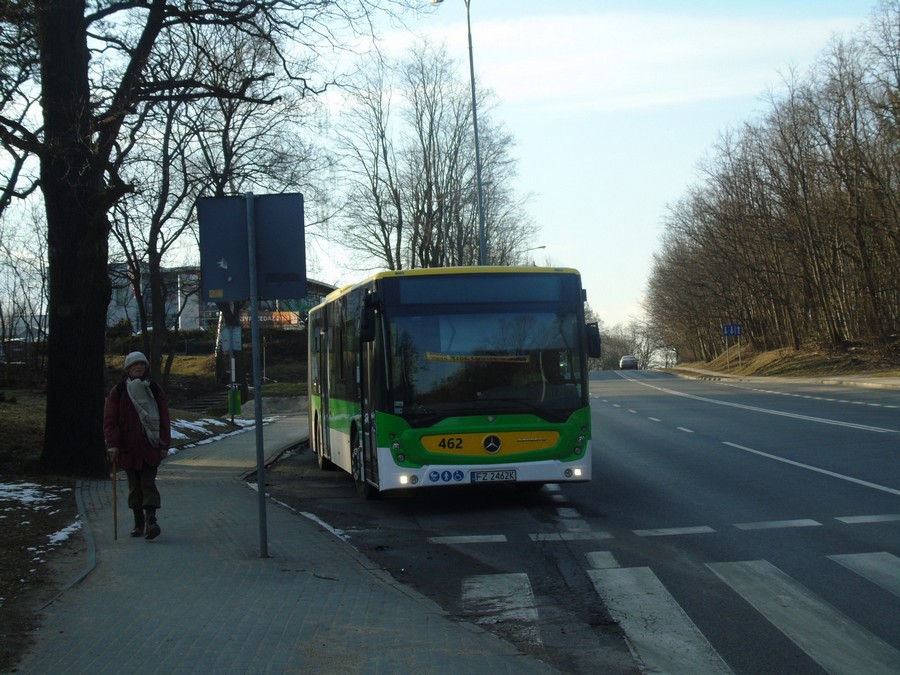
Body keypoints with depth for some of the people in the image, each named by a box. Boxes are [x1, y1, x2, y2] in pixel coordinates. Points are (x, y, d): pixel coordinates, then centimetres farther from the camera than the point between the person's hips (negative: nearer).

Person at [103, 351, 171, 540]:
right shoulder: (118, 392, 3)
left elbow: (164, 419, 5)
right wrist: (113, 444, -10)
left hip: (150, 447, -1)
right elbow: (110, 420, -1)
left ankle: (151, 520, -16)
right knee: (134, 486, 7)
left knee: (148, 483, -9)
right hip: (128, 447, 1)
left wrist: (164, 445, -1)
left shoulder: (155, 390, 5)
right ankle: (139, 523, 15)